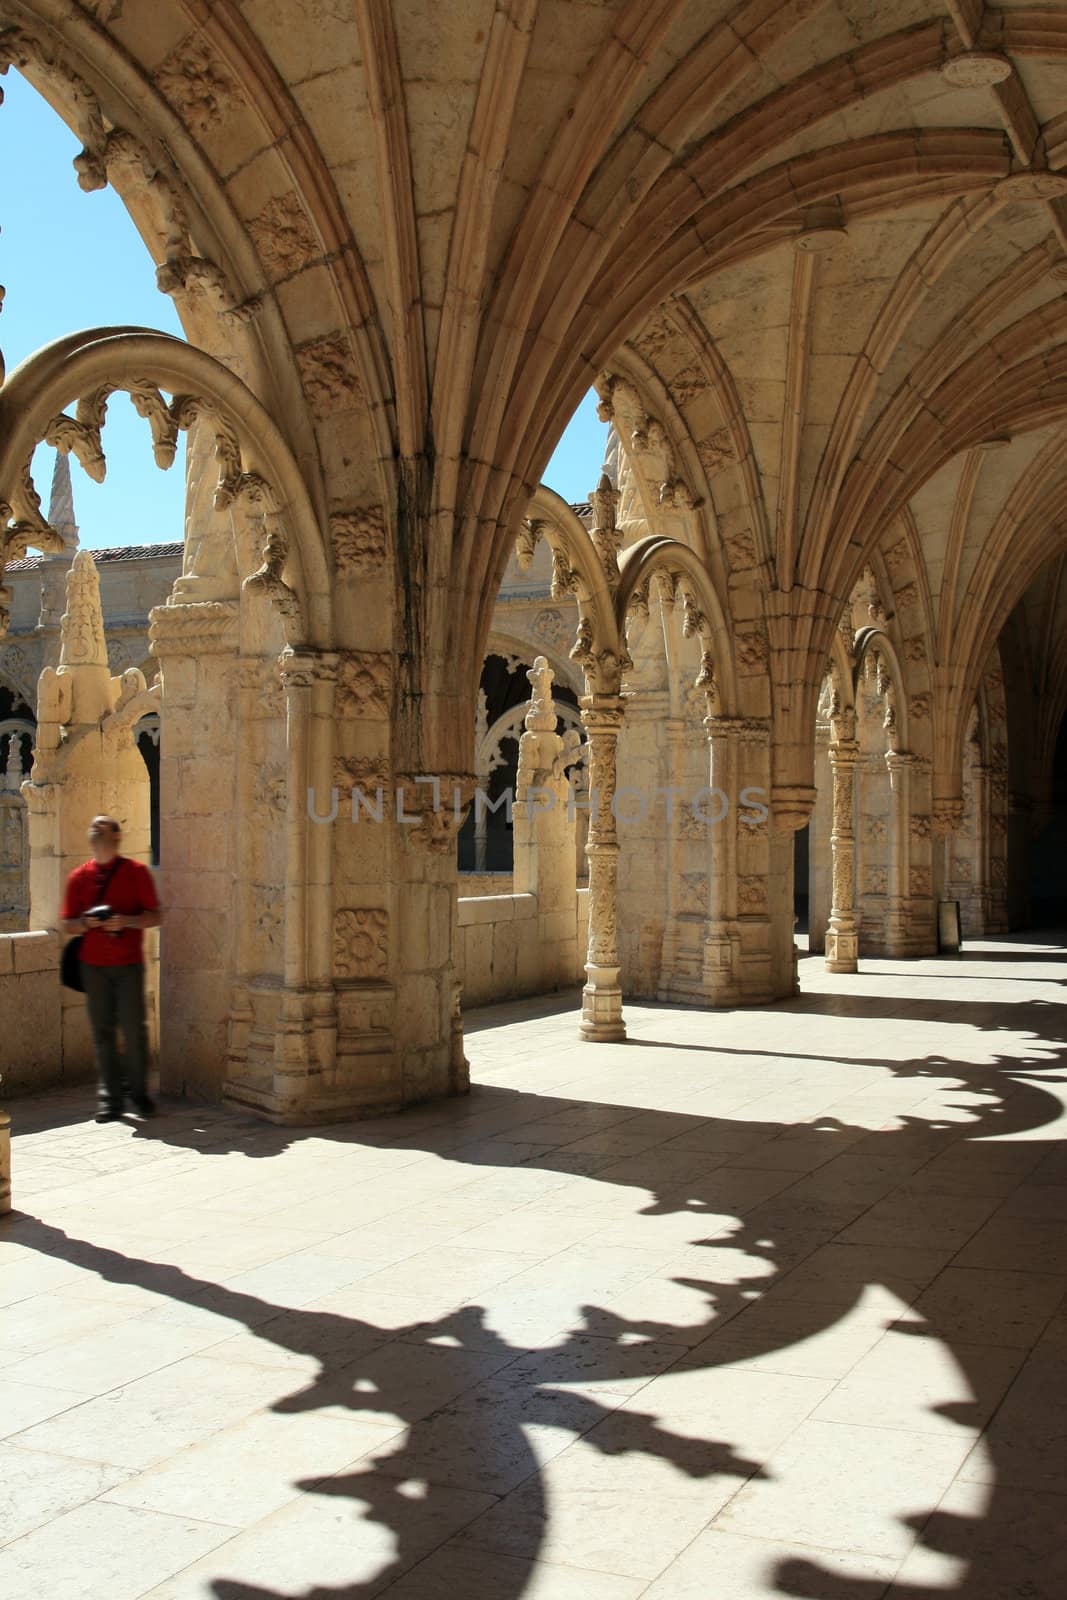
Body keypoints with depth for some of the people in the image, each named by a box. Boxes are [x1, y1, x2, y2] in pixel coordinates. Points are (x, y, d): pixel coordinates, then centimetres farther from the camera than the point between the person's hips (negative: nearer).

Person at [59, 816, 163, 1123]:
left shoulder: (136, 872, 2)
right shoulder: (79, 877, 9)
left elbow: (155, 916, 1)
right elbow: (66, 925, 12)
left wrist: (127, 921, -17)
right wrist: (84, 923, -10)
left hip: (129, 963, -2)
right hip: (93, 965, 2)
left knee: (133, 1028, -5)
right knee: (102, 1032, 2)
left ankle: (138, 1091, 11)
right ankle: (109, 1098, 8)